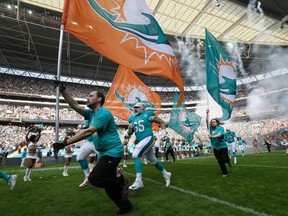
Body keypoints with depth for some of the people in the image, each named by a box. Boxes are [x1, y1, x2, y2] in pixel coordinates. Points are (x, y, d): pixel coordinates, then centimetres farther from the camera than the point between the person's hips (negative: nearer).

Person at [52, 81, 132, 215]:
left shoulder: (104, 113, -18)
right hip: (104, 153, 9)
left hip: (113, 152, -9)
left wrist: (65, 143, -25)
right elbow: (75, 106, 3)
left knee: (94, 179, -12)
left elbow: (88, 132, -26)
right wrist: (63, 90, -5)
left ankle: (121, 182, 6)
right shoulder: (91, 113, 10)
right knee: (108, 183, 13)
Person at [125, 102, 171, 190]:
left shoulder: (148, 115, -4)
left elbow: (161, 122, 2)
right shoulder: (132, 118, 12)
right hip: (140, 142, 7)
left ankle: (138, 181, -16)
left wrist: (164, 132, -10)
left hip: (148, 139, -7)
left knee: (136, 155, -21)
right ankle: (166, 174, 41)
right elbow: (129, 133, 16)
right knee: (153, 160, 18)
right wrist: (130, 128, -5)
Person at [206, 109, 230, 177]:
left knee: (224, 159, -5)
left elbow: (219, 135, -28)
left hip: (223, 147, -3)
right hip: (215, 148, 4)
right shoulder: (210, 128, 0)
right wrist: (207, 113, -17)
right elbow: (207, 121, -9)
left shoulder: (221, 128, -10)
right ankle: (225, 173, 30)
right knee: (220, 162, 11)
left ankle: (228, 160, 32)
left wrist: (212, 136, -43)